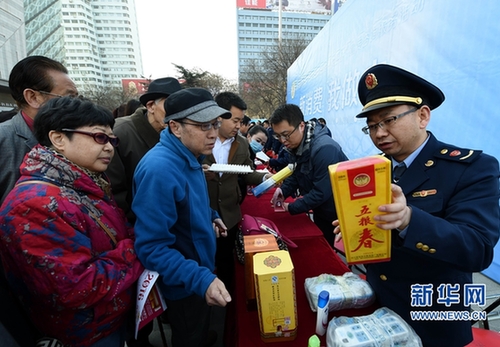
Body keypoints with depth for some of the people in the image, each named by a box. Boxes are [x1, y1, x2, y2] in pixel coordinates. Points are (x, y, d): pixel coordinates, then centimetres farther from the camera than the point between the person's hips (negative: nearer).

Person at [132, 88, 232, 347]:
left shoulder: (189, 158, -1)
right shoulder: (159, 169, -32)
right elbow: (152, 246, -31)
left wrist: (210, 217, 3)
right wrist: (200, 279, -38)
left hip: (200, 272, 8)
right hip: (185, 285, -8)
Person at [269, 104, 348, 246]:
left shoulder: (324, 149, -31)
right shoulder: (295, 145, -4)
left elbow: (322, 192, -30)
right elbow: (296, 174, 5)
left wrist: (291, 208, -21)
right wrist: (283, 190, -14)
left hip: (340, 215, -7)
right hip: (321, 212, 8)